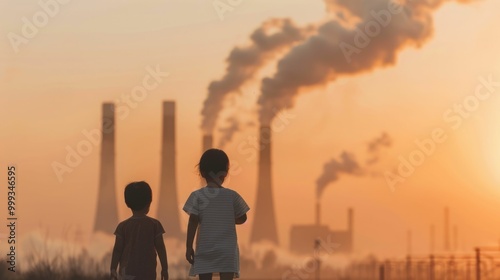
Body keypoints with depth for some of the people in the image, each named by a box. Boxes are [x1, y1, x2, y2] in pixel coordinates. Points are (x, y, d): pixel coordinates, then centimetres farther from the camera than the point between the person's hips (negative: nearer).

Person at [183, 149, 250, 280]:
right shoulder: (232, 196, -2)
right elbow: (242, 218, 8)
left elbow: (193, 222, -7)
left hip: (204, 250, 0)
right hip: (227, 250, 0)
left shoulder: (197, 196, -4)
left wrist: (189, 247, -3)